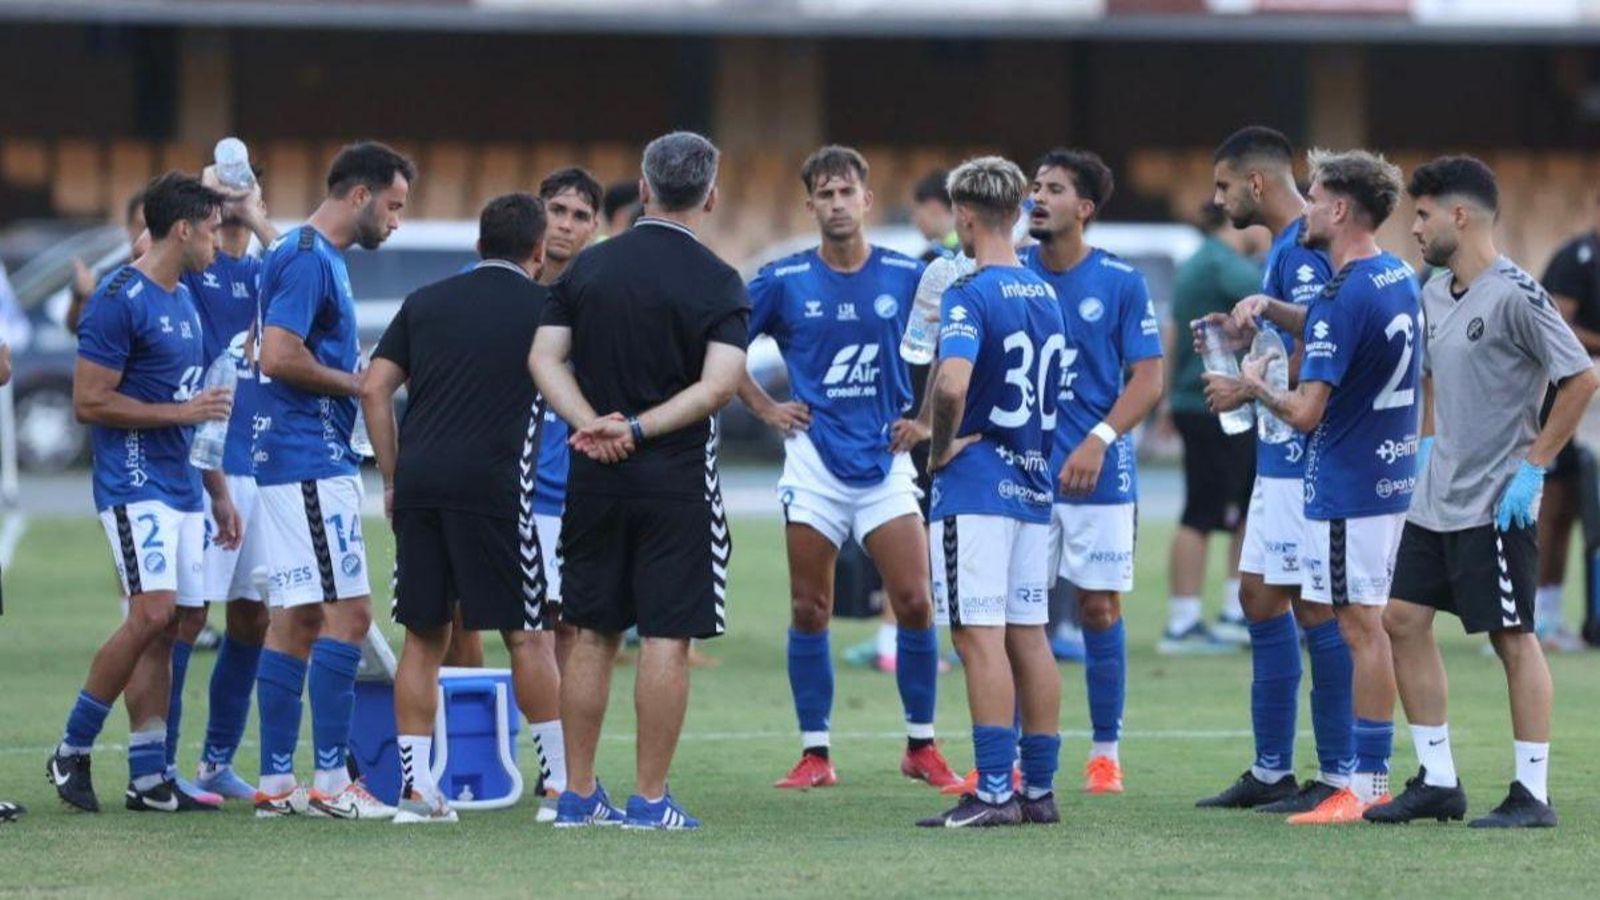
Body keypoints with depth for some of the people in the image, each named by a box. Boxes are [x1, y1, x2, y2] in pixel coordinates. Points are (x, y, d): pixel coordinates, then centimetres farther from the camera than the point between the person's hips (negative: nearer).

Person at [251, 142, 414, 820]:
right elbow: (278, 357, -22)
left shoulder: (315, 256, 18)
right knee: (348, 613, -10)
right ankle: (330, 781, -11)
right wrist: (356, 384, -11)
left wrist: (355, 378, 14)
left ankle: (276, 782, 10)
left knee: (296, 618, 9)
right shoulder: (309, 259, -13)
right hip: (311, 463, -10)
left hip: (293, 461, 10)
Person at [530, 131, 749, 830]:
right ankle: (650, 800, -1)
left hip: (594, 479, 4)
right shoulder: (718, 283, -6)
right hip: (677, 479, -4)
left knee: (592, 635, 11)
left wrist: (592, 424, -10)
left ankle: (578, 795, 13)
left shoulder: (588, 268, 6)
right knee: (666, 637, -1)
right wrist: (641, 428, -14)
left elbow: (544, 358, -1)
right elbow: (718, 385, -17)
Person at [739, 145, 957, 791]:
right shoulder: (783, 281, 0)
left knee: (914, 603, -7)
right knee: (809, 612, 0)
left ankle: (922, 746, 6)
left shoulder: (907, 277, 1)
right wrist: (766, 410, 4)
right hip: (813, 461, 0)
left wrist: (928, 418, 5)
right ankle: (815, 754, 8)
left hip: (886, 460, 0)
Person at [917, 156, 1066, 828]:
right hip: (1033, 484, 8)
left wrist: (942, 447, -13)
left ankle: (994, 792, -11)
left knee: (981, 638, -8)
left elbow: (951, 385, -29)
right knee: (1027, 635, 10)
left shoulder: (971, 295, -14)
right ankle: (1039, 791, 12)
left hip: (976, 488, -8)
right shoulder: (1045, 295, 13)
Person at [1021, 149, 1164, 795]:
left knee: (1100, 608, 2)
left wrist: (1099, 440, -14)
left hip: (1098, 472, -2)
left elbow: (1149, 379, -3)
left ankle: (1106, 753, 12)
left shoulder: (1120, 282, -2)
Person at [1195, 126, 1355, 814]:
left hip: (1305, 460, -11)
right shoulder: (1285, 247, 16)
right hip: (1280, 458, 11)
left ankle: (1338, 777, -2)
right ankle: (1271, 771, 20)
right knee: (1260, 597, 14)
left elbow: (1309, 364, -22)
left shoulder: (1303, 250, -17)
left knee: (1316, 609, -7)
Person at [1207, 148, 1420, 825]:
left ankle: (1363, 788, -4)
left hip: (1348, 486, -9)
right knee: (1370, 627, 13)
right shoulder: (1396, 276, 8)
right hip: (1391, 472, 9)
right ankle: (1375, 780, 15)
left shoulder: (1347, 296, -20)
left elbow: (1307, 412, -23)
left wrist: (1253, 388, -4)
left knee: (1361, 629, -6)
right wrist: (1271, 309, 11)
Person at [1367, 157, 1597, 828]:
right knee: (1403, 620, 7)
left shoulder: (1515, 296, -16)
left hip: (1496, 503, -9)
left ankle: (1533, 793, 1)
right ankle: (1437, 781, 15)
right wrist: (1428, 442, 15)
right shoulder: (1435, 295, 11)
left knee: (1512, 637, -4)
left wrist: (1534, 464, -16)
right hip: (1435, 499, 9)